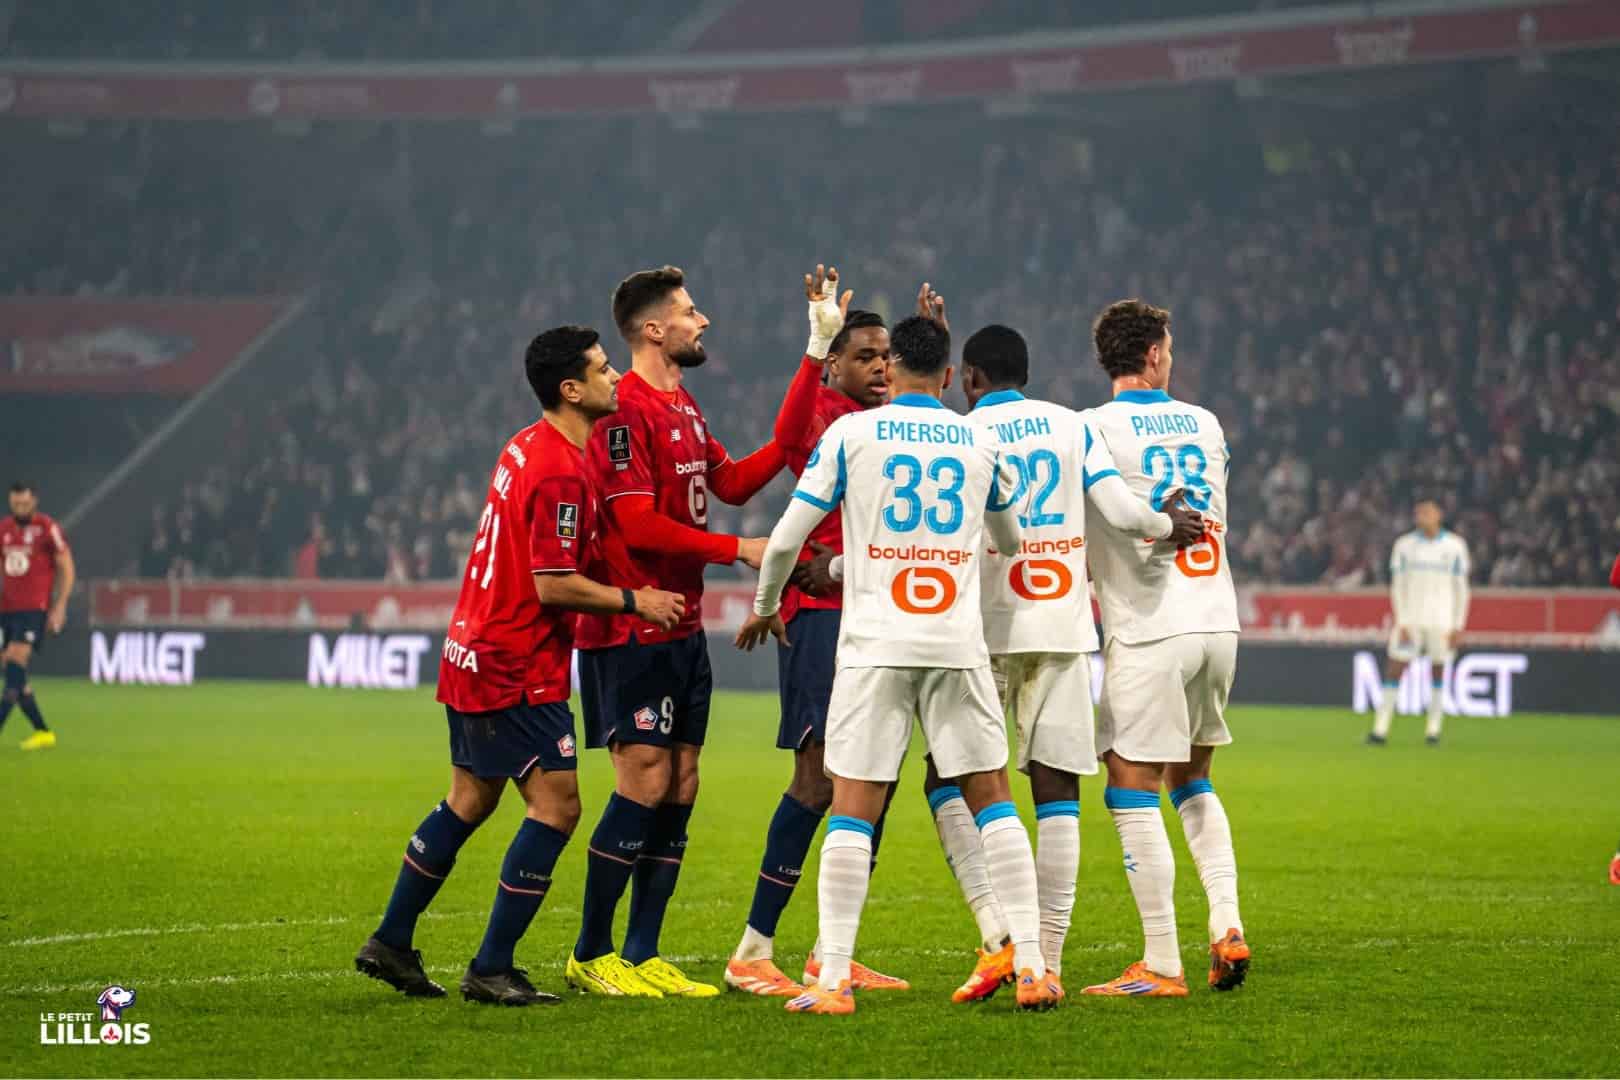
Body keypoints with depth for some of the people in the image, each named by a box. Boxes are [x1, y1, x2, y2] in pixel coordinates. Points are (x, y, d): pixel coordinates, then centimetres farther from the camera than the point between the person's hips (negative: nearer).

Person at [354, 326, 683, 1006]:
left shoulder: (527, 448, 11)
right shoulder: (561, 473, -20)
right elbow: (554, 586, -22)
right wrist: (634, 602, -13)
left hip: (476, 653, 10)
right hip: (518, 669, -10)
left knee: (469, 801, 18)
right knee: (556, 806, -7)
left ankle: (391, 944, 24)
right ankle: (491, 970, -5)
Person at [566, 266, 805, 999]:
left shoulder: (682, 407, 16)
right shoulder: (627, 410, -14)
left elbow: (731, 484, 23)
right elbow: (639, 524, -19)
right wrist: (736, 549, -16)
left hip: (681, 629, 9)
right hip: (633, 631, -9)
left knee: (680, 787, 7)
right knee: (644, 782, -9)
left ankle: (643, 958, 11)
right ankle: (591, 957, 1)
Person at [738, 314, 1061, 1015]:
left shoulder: (850, 433, 1)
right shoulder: (980, 442, 9)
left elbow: (786, 539, 2)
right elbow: (1009, 540, 26)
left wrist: (765, 607, 20)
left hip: (875, 643, -2)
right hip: (959, 643, 2)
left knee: (852, 809, 0)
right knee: (992, 801, 9)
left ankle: (833, 981, -4)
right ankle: (1030, 968, 4)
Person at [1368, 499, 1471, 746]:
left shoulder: (1455, 546, 3)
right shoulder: (1404, 545, 4)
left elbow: (1461, 589, 5)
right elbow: (1397, 586, 4)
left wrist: (1458, 626, -2)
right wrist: (1400, 622, -5)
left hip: (1442, 621, 0)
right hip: (1410, 619, 0)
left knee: (1438, 670, 2)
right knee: (1395, 668, -6)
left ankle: (1433, 729, 10)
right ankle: (1381, 728, -7)